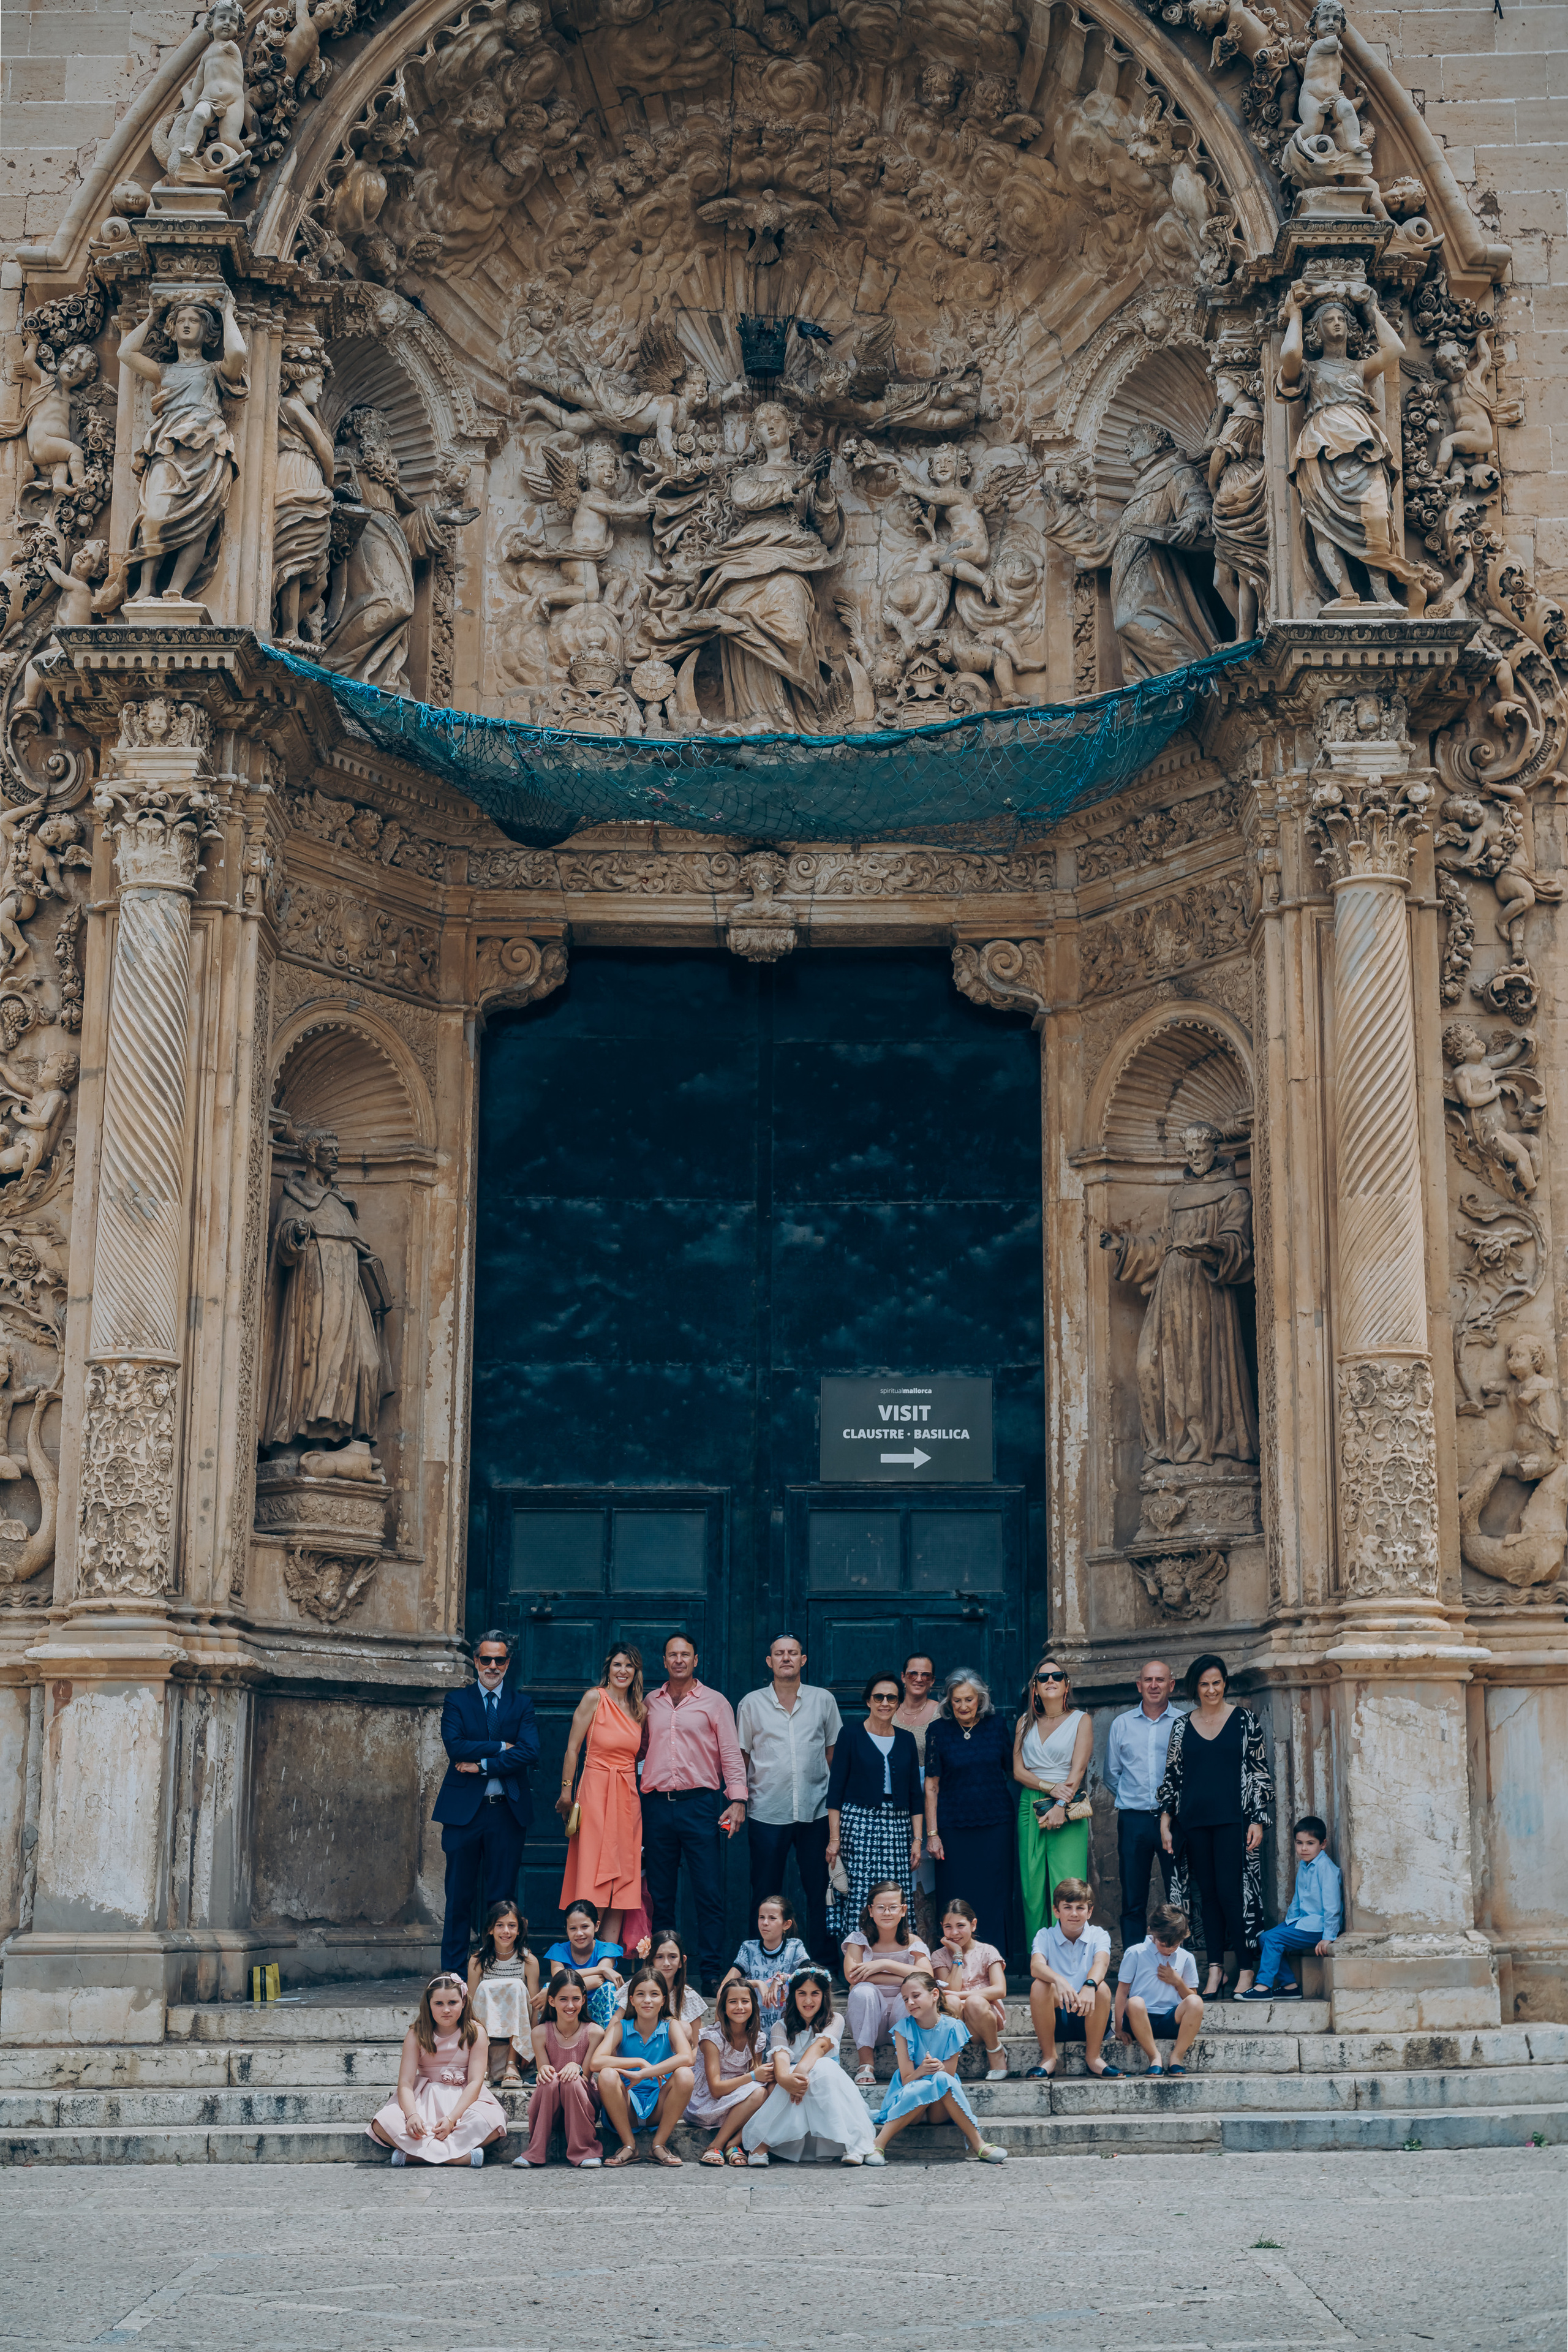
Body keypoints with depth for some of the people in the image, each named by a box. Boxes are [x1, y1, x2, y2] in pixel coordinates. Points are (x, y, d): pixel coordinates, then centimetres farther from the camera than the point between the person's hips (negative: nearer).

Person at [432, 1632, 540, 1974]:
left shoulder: (522, 1704, 9)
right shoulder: (456, 1701, 6)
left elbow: (530, 1752, -7)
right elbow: (455, 1747, -10)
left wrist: (483, 1764, -12)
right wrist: (501, 1747, -11)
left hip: (508, 1811, 1)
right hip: (464, 1809, -1)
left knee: (502, 1896, 3)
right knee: (459, 1897, 2)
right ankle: (453, 1972, 8)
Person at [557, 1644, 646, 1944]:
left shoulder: (641, 1708, 9)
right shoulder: (595, 1698, -6)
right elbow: (572, 1748, -4)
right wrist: (566, 1791, -4)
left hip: (628, 1796, 5)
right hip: (596, 1791, -5)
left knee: (622, 1878, 4)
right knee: (594, 1877, -6)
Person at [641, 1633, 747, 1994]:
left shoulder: (714, 1703, 5)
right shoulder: (651, 1702, 14)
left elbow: (731, 1753, 2)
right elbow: (641, 1750, 17)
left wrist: (738, 1799, -9)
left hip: (699, 1802, -3)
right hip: (657, 1804, 3)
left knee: (709, 1893, -6)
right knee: (660, 1895, 6)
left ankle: (712, 1974, -4)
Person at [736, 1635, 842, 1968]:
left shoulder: (823, 1700, 7)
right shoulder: (751, 1703, 5)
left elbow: (834, 1752, 12)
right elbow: (740, 1756, 9)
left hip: (816, 1811, 1)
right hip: (766, 1812, -1)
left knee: (820, 1890, 4)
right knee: (765, 1893, 4)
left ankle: (824, 1961, 12)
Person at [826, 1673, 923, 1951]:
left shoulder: (906, 1740, 12)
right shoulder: (852, 1735, 2)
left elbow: (915, 1794, 14)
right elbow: (835, 1789, 0)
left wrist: (917, 1839, 7)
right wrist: (834, 1837, -6)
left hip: (897, 1827, 3)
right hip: (858, 1823, -3)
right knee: (860, 1901, -10)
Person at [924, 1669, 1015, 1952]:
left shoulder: (996, 1725, 3)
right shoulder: (939, 1730, -1)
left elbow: (1012, 1770, 11)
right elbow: (931, 1786, 0)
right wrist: (932, 1833, -4)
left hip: (995, 1824, 1)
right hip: (953, 1827, -1)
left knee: (994, 1897, 2)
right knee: (956, 1900, 0)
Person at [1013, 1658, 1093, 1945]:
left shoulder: (1080, 1721, 5)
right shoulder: (1025, 1722, 14)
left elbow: (1078, 1769, -4)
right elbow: (1018, 1771, 7)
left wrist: (1060, 1806, -15)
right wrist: (1050, 1787, -9)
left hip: (1068, 1808, -3)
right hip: (1031, 1807, 3)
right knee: (1032, 1888, 0)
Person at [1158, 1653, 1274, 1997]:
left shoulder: (1244, 1720, 4)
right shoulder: (1182, 1727, 11)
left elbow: (1262, 1773, 3)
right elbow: (1171, 1778, 14)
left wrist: (1259, 1820, -4)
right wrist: (1165, 1824, 7)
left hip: (1233, 1819, -3)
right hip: (1194, 1822, 3)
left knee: (1230, 1890, -9)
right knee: (1208, 1893, 4)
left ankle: (1246, 1969, -2)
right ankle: (1215, 1969, 8)